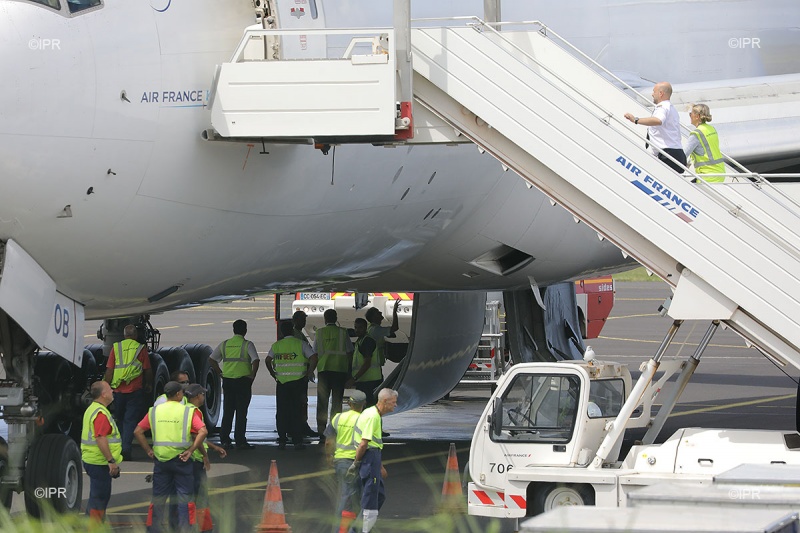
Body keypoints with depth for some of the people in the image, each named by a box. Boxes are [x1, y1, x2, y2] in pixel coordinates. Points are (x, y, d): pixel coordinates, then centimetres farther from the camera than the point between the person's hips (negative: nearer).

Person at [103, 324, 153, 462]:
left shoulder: (116, 347, 1)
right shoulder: (141, 348, -2)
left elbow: (109, 370, -1)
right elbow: (148, 370, 4)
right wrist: (149, 384, 22)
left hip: (118, 390, 2)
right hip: (135, 390, -2)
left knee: (120, 419, 17)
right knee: (130, 420, 0)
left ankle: (119, 448, 25)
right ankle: (126, 449, -11)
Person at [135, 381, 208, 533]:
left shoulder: (154, 411, 4)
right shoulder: (188, 412, -4)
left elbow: (138, 432, 4)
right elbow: (203, 432, -16)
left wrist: (148, 450, 7)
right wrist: (190, 450, -10)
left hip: (160, 460, 3)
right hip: (181, 459, -3)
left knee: (158, 498, 11)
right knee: (184, 498, 6)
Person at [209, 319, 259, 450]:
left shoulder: (224, 344, 8)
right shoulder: (247, 344, -6)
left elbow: (212, 359, 11)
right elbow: (255, 360, -19)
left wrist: (221, 373, 12)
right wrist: (252, 375, -8)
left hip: (227, 381, 4)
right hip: (243, 381, -4)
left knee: (227, 411, 11)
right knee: (241, 412, 0)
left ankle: (224, 440, 10)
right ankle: (240, 441, -2)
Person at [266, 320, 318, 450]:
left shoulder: (276, 345, 6)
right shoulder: (301, 344, -2)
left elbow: (267, 360, 6)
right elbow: (313, 358, -10)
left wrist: (273, 374, 14)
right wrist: (308, 374, -2)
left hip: (282, 382, 2)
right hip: (298, 381, -2)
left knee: (282, 411, 8)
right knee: (297, 411, 3)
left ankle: (282, 441, 7)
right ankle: (297, 441, 0)